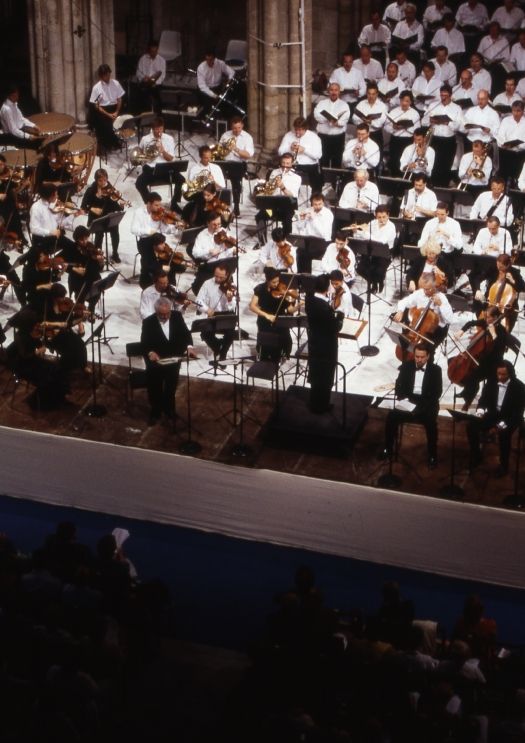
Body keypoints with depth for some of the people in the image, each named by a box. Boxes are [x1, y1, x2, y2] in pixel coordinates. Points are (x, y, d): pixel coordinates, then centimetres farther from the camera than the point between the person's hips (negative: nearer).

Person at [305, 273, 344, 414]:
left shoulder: (309, 300, -10)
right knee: (325, 379, 12)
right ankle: (321, 406, 26)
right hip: (326, 348, -7)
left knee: (315, 376, 23)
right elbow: (336, 328, -23)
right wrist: (340, 317, -6)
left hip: (314, 344, 7)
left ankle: (314, 403, 38)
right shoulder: (326, 308, -32)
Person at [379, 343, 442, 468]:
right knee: (392, 415, -24)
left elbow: (437, 393, -6)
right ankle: (388, 449, -8)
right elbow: (399, 385, 7)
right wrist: (403, 399, -15)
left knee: (430, 421, -33)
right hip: (408, 402, 3)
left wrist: (419, 402, -20)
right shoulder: (406, 366, 7)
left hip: (426, 405, -3)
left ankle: (432, 456, -18)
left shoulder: (435, 370, -1)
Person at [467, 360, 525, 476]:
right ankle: (476, 456, 3)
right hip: (493, 414, 5)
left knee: (503, 433, -34)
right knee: (471, 425, -16)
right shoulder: (492, 381, -3)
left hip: (510, 418, -5)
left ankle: (504, 465, -13)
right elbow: (484, 398, 1)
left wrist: (503, 424, -30)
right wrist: (480, 410, -23)